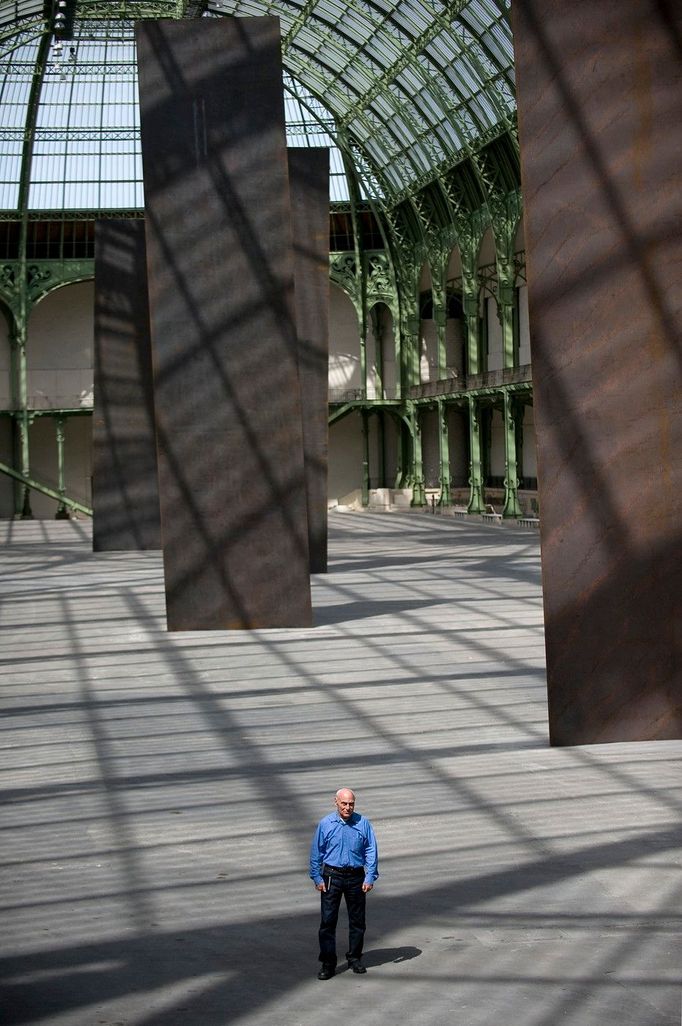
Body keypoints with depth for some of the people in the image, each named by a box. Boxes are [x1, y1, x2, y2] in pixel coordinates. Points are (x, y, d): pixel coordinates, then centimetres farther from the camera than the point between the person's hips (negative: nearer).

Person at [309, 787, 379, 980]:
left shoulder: (363, 823, -2)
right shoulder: (325, 824, -3)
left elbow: (371, 851, 1)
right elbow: (316, 853, 3)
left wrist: (370, 877, -6)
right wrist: (317, 877, -3)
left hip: (356, 877, 1)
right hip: (332, 876, -1)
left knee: (357, 920, 9)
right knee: (328, 921, -4)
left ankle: (355, 958, 24)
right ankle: (327, 964, 2)